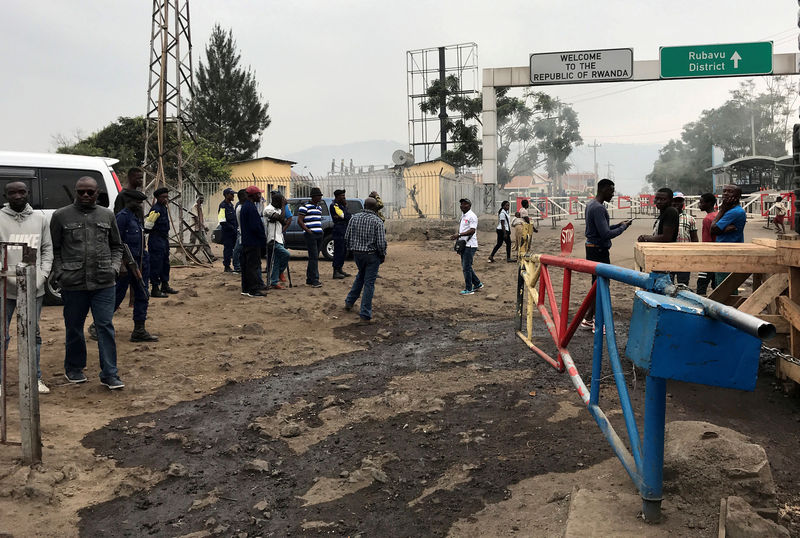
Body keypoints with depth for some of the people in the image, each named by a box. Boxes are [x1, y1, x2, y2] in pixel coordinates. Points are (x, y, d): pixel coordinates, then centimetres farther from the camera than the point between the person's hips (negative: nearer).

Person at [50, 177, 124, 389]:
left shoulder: (107, 215, 10)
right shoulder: (61, 216, 4)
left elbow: (116, 246, 18)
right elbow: (54, 250, 5)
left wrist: (114, 267, 3)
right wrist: (60, 274, -5)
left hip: (104, 283, 1)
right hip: (73, 283, -1)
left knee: (105, 326, -1)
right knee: (74, 328, 12)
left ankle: (109, 374, 5)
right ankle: (74, 369, 30)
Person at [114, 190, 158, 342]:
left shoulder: (137, 218, 16)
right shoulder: (122, 216, -12)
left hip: (139, 263, 9)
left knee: (142, 296, 8)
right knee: (118, 295, -1)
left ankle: (139, 331, 13)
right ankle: (98, 326, 16)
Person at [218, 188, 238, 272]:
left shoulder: (231, 204, 16)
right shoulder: (223, 206, -13)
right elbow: (223, 222, -17)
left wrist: (236, 228, 11)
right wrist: (232, 228, -15)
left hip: (233, 231, 8)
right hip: (227, 231, -8)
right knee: (227, 248, -4)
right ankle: (226, 267, 3)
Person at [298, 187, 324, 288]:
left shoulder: (319, 207, 19)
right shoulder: (305, 207, -6)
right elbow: (299, 221, -9)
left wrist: (320, 230, 15)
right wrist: (308, 231, -15)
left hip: (319, 234, 8)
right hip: (310, 235, -8)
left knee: (314, 258, 10)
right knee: (314, 257, -12)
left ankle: (309, 279, 17)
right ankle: (314, 280, -13)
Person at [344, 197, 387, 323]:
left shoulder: (354, 218, -1)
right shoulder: (377, 221, -14)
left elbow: (347, 236, 3)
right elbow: (381, 242, -17)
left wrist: (351, 248, 18)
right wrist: (383, 255, 0)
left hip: (357, 254, 5)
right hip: (372, 255, -5)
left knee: (360, 276, 29)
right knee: (369, 283, 1)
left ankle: (349, 302, 34)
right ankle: (365, 315, 3)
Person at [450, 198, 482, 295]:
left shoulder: (472, 216, -13)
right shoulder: (463, 216, 17)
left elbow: (472, 231, -22)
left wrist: (459, 235, -29)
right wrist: (457, 237, 11)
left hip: (470, 245, -10)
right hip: (463, 245, 10)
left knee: (467, 267, -7)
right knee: (465, 267, 14)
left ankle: (469, 289, 1)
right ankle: (477, 284, 27)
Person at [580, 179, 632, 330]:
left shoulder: (591, 204, 12)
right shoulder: (598, 208, -21)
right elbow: (606, 234, -25)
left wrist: (618, 225, 13)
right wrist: (622, 228, -10)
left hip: (592, 248, 10)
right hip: (599, 251, -10)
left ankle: (588, 318, 21)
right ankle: (596, 321, 3)